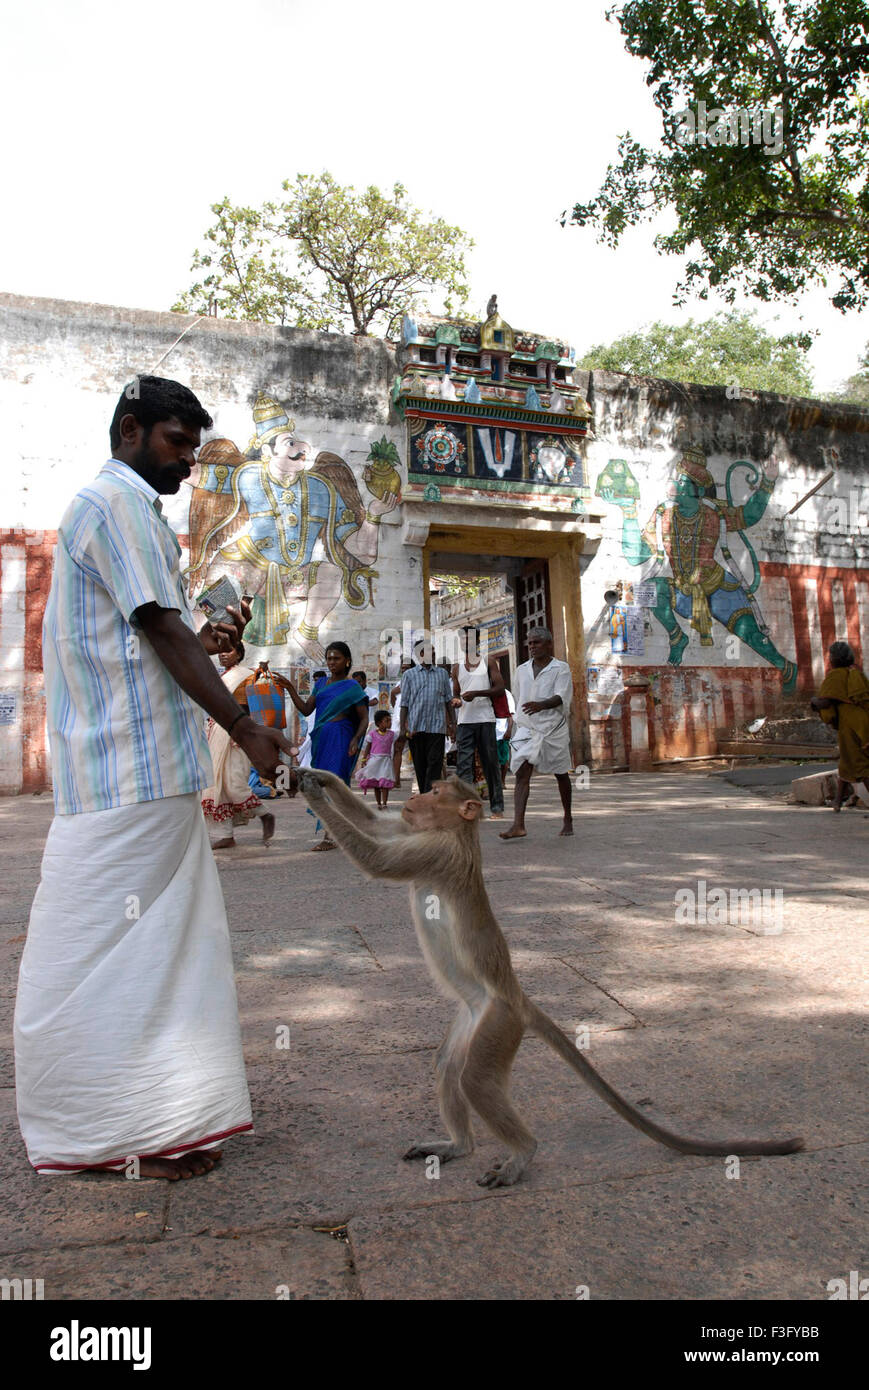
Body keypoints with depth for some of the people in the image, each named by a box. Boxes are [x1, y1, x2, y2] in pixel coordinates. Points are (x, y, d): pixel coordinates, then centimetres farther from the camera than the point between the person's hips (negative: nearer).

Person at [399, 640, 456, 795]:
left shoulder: (442, 673, 13)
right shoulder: (409, 675, 7)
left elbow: (448, 699, 15)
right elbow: (404, 703, 5)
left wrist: (452, 723, 9)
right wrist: (403, 727, -2)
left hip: (437, 726, 0)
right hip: (416, 727, 0)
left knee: (435, 762, -10)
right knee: (420, 764, 5)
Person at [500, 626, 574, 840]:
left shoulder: (561, 668, -1)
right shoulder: (522, 670, 13)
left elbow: (561, 697, -15)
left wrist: (541, 705, -34)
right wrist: (516, 726, 20)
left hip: (553, 728, -3)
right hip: (527, 728, 3)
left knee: (561, 774, 10)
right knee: (521, 774, -13)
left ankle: (568, 819, 28)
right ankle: (518, 825, -20)